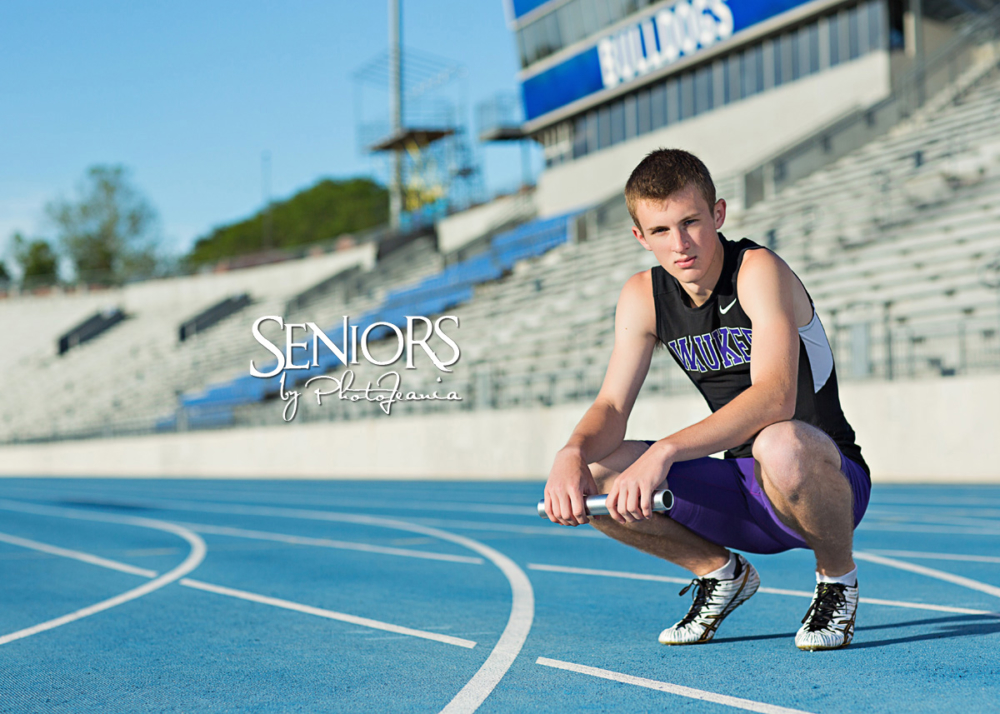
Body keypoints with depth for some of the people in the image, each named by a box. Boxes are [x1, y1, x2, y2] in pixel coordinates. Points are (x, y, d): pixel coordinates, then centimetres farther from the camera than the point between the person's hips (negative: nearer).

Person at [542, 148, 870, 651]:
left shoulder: (758, 271, -20)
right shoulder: (643, 297, -1)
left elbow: (775, 398, -34)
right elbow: (611, 407, -4)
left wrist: (666, 451, -45)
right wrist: (573, 454, -27)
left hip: (825, 479, -5)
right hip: (743, 492, 5)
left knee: (780, 445, -41)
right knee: (590, 480, -14)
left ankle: (837, 576, -8)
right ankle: (721, 573, 10)